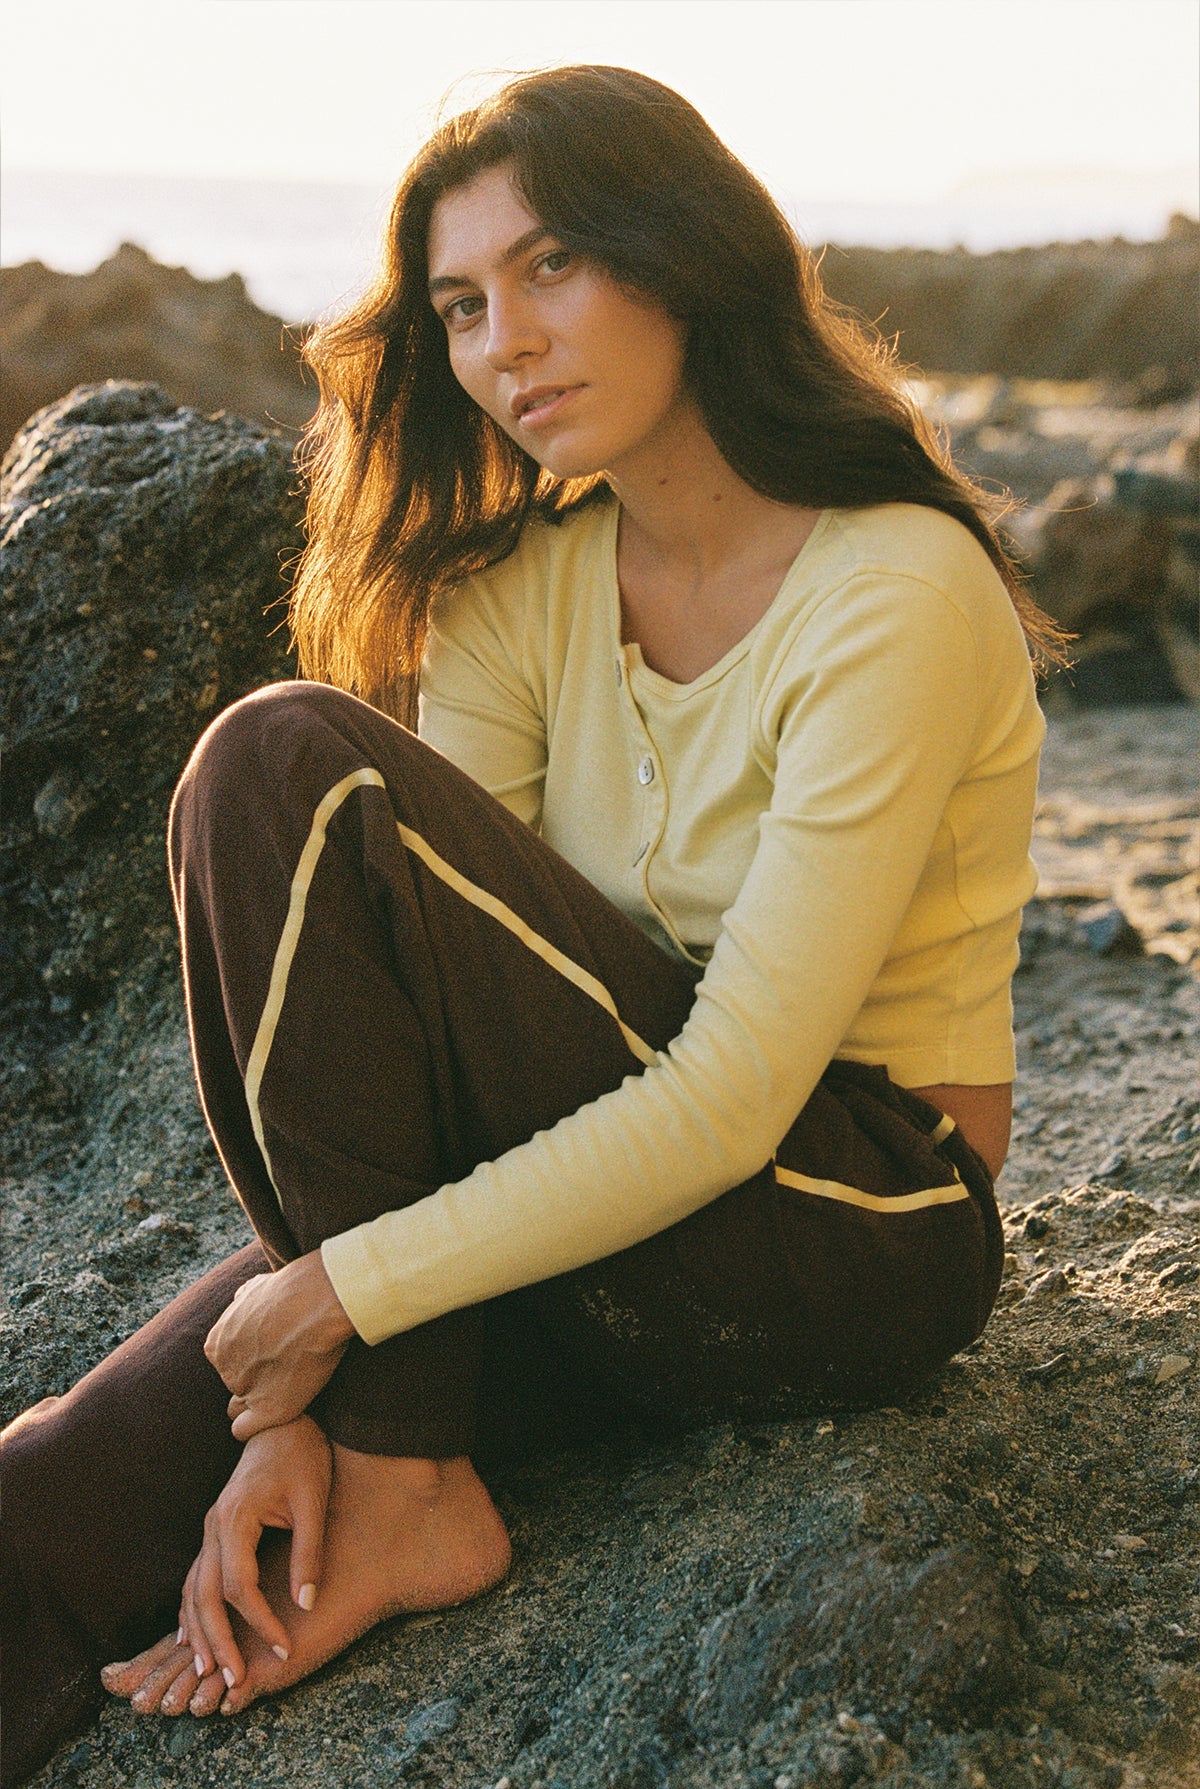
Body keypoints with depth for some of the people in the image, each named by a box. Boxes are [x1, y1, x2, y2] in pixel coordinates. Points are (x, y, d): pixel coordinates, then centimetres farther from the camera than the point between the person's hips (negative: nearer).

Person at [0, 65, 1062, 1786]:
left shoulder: (897, 594, -18)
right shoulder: (526, 582, 3)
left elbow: (723, 1106, -23)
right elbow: (394, 971, -5)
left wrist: (344, 1295, -20)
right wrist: (292, 1406, -13)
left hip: (858, 1237, -6)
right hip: (599, 1206, 6)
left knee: (295, 772, -22)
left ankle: (406, 1489, -15)